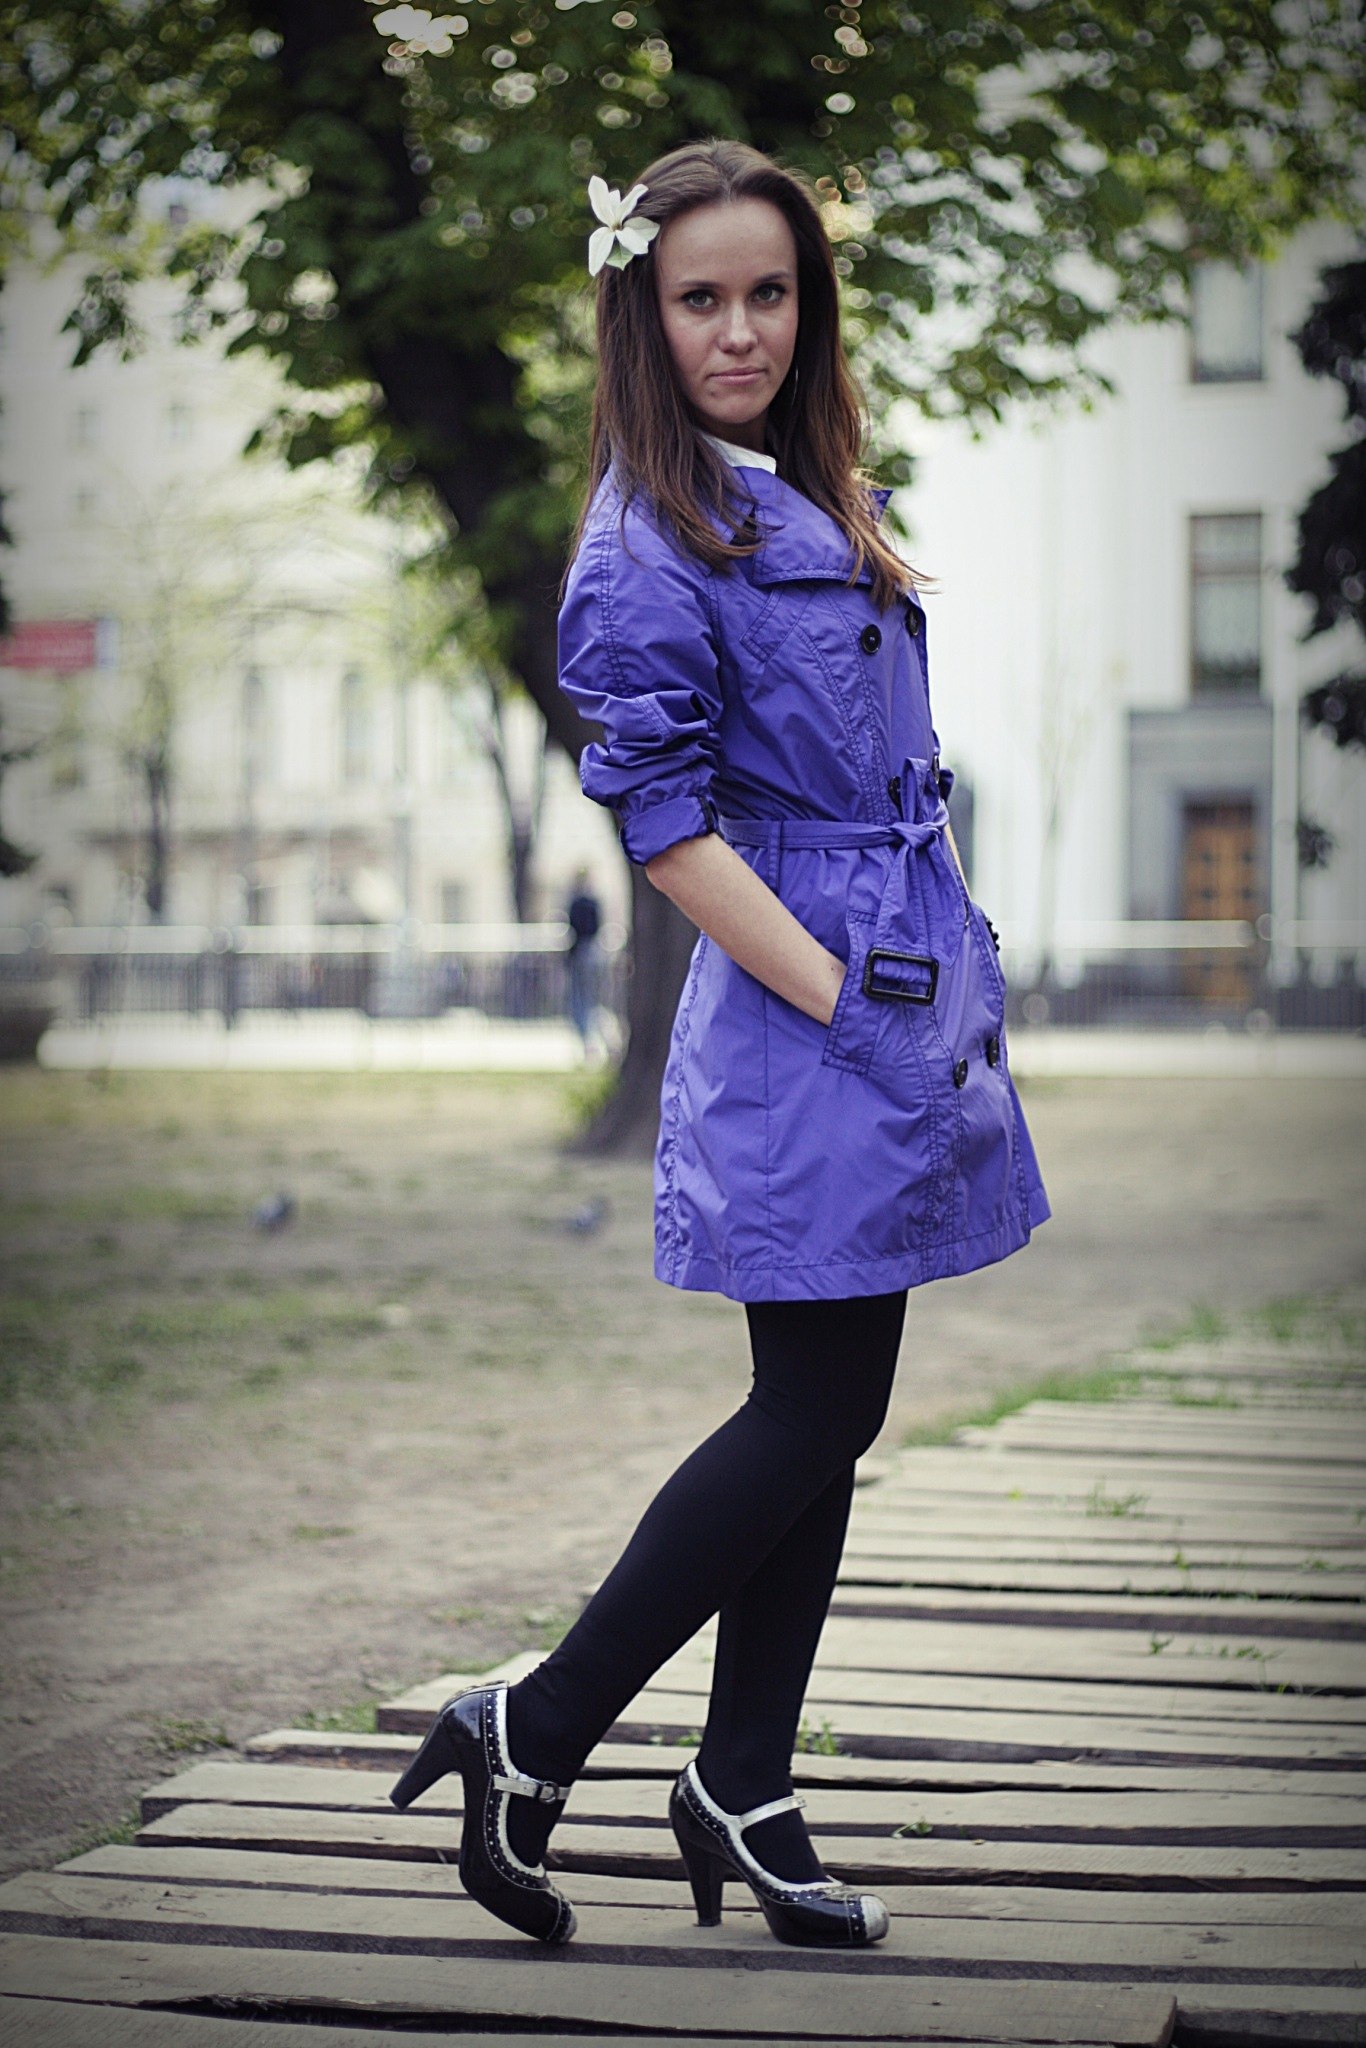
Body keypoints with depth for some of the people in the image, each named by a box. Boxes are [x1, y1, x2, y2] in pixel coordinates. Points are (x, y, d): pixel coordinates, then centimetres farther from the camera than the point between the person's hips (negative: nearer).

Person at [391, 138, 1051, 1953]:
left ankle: (743, 1794, 19)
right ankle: (531, 1734, 5)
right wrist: (847, 1004, -18)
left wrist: (939, 1001, 16)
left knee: (825, 1415, 10)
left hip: (900, 995, 9)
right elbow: (663, 821, -16)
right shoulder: (649, 544, -12)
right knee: (816, 1416, -6)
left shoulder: (814, 503, 15)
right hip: (799, 1007, -9)